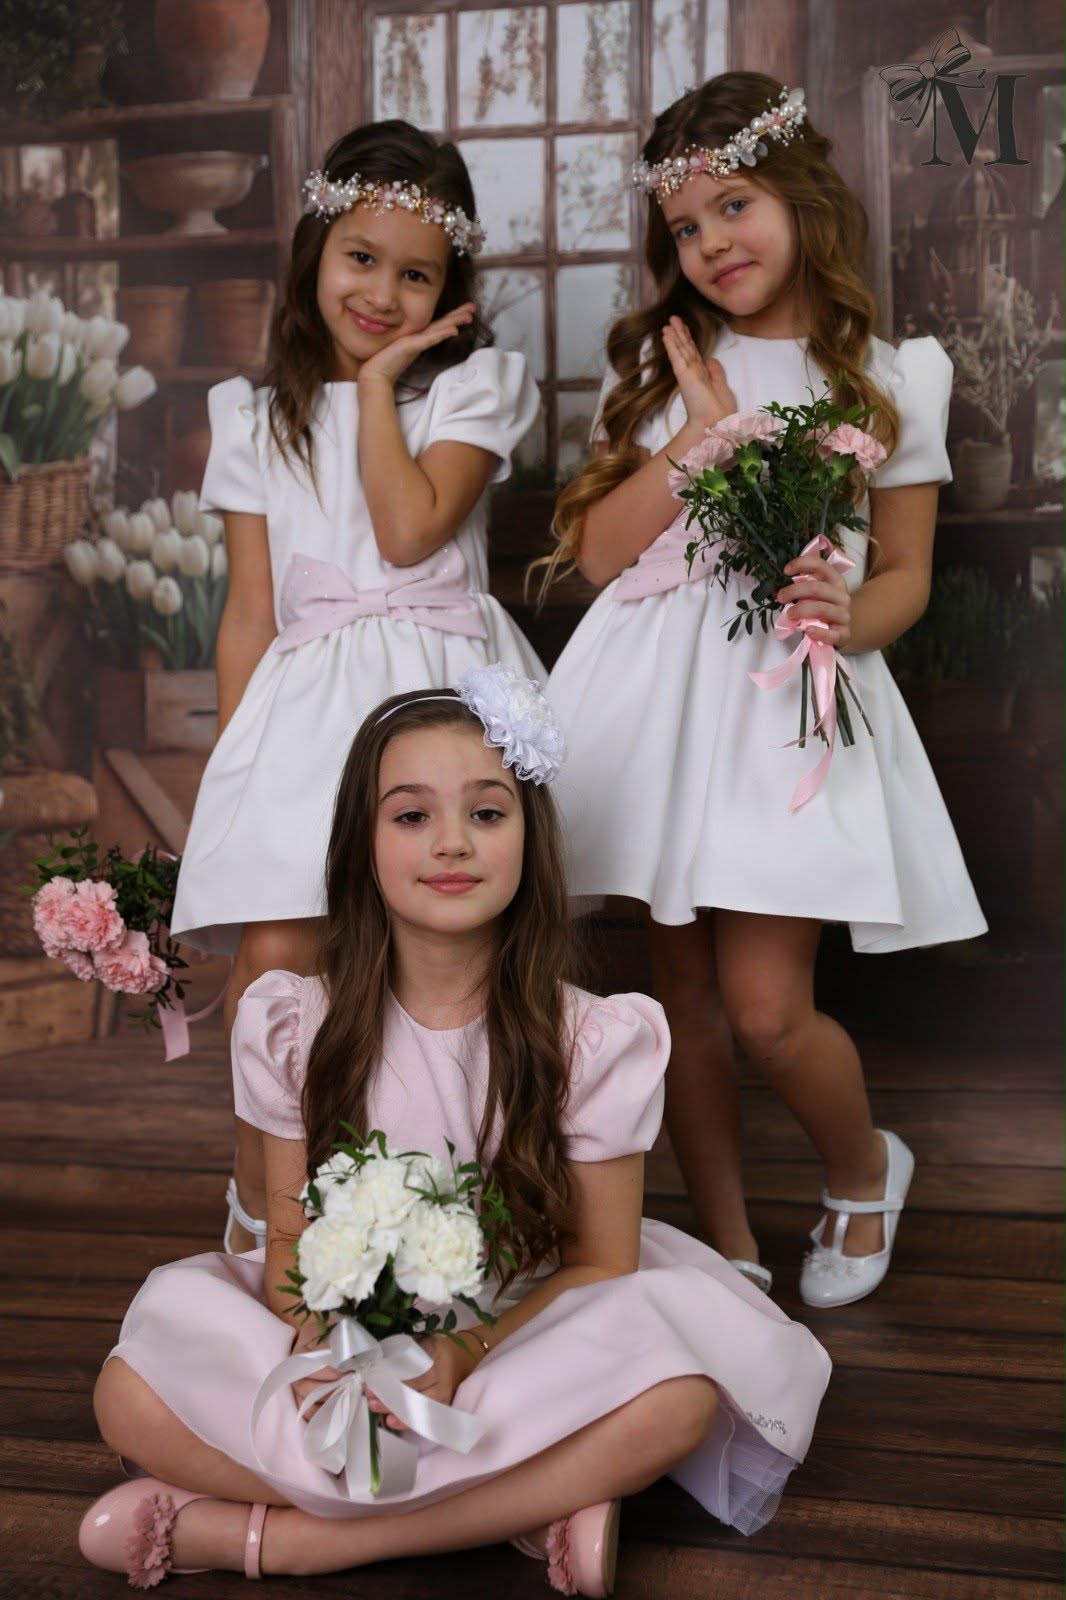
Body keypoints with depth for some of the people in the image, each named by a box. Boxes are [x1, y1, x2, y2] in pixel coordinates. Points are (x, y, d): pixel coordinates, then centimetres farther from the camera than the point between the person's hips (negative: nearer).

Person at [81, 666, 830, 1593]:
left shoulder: (594, 1041, -9)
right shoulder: (295, 1025, -4)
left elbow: (597, 1265, -6)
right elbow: (291, 1237, 1)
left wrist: (464, 1353, -25)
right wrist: (314, 1343, -22)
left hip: (517, 1338, -1)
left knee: (674, 1402, -33)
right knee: (132, 1396, -25)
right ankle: (523, 1509, -19)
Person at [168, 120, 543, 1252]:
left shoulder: (473, 386, 11)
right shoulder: (258, 421, 16)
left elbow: (411, 530, -7)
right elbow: (251, 611, 13)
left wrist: (380, 383, 1)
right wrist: (233, 764, 6)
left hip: (446, 686, -1)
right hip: (307, 700, 2)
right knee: (274, 957, -14)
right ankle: (258, 1216, 3)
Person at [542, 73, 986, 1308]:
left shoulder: (892, 377, 5)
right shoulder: (659, 363, 10)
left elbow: (904, 573, 8)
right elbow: (600, 553, 1)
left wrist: (850, 617, -14)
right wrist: (703, 426, -7)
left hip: (793, 696, -3)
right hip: (662, 689, 3)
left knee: (766, 1008, -9)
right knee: (683, 987, 7)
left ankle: (864, 1170, 24)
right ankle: (724, 1248, 24)